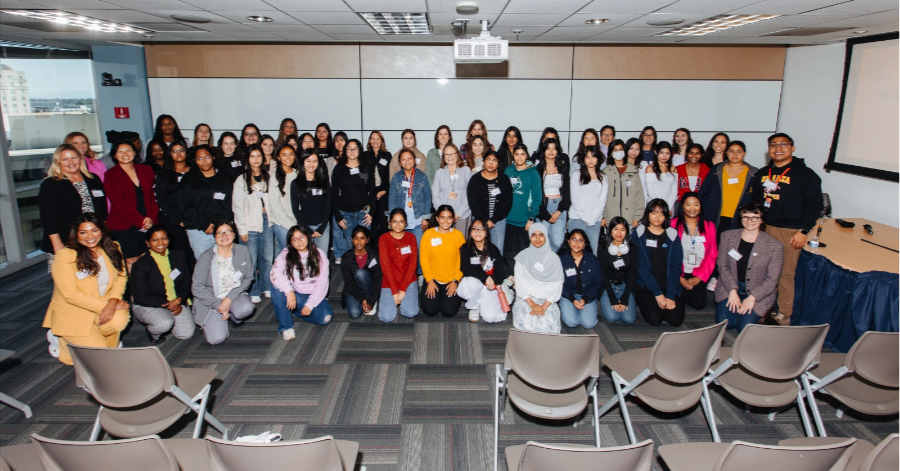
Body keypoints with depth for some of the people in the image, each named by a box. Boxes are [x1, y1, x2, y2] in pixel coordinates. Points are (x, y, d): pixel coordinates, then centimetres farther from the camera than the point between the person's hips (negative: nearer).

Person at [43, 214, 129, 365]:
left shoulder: (112, 249, -1)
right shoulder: (64, 256, -16)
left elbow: (121, 277, 0)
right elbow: (71, 295, -18)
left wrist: (113, 301, -20)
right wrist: (104, 306, -22)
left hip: (103, 307, 4)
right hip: (73, 314, -4)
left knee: (120, 320, -31)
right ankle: (61, 341, 15)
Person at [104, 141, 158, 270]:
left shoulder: (146, 171, 12)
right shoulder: (111, 175, 1)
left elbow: (153, 196, 9)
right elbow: (119, 203, -6)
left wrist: (151, 217, -7)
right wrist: (140, 221, -12)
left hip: (149, 224, 3)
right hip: (124, 226, -3)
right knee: (132, 262, -4)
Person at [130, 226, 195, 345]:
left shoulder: (179, 256, 2)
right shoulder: (140, 265, -12)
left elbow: (187, 281, 4)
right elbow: (141, 297, -12)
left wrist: (178, 301, -14)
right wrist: (167, 304, -19)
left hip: (177, 302, 4)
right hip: (148, 305, -4)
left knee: (186, 334, -12)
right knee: (165, 323, -34)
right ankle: (153, 332, 4)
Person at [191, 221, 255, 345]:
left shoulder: (243, 252, -3)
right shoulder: (206, 257, -9)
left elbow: (248, 278, -1)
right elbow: (197, 287, -9)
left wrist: (230, 298, -14)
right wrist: (218, 304, -17)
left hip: (235, 295, 1)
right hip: (211, 300, -1)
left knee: (246, 308, -34)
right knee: (216, 338, -18)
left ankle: (234, 317, 6)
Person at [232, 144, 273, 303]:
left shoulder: (268, 177, 10)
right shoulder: (241, 181, 0)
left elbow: (273, 201, 11)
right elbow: (237, 207, -2)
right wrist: (241, 229, -6)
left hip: (267, 223, 3)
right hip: (250, 226, -3)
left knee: (268, 258, 6)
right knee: (251, 261, -1)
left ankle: (267, 287, 22)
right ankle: (253, 292, 12)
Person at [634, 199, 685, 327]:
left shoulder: (672, 235, 5)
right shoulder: (639, 234, -1)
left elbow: (675, 267, 0)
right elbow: (640, 266, -7)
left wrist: (671, 296, -12)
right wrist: (657, 292, -14)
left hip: (669, 286, 2)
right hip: (646, 286, -2)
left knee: (676, 319, -17)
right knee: (654, 319, -22)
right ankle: (643, 301, 10)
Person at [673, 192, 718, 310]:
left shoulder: (709, 226, 8)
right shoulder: (673, 224, -3)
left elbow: (712, 255, 5)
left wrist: (699, 277, -7)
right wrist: (679, 278, -11)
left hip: (698, 275, 3)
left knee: (699, 303, -15)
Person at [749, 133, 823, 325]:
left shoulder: (805, 174, 0)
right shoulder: (762, 173, 16)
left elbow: (815, 205, -3)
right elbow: (753, 200, 22)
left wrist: (803, 231, -10)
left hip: (790, 231, -4)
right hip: (763, 228, 5)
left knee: (785, 273, -3)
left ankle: (784, 314, 6)